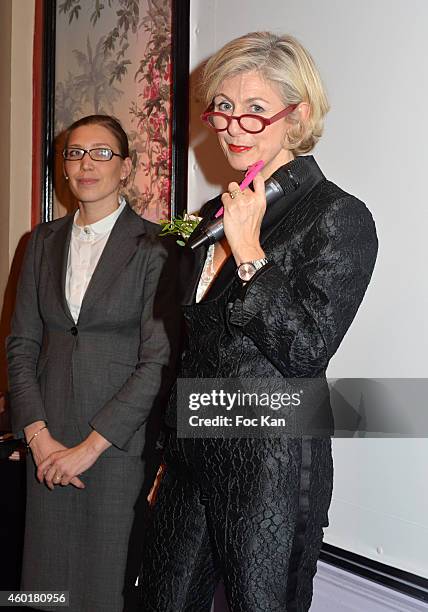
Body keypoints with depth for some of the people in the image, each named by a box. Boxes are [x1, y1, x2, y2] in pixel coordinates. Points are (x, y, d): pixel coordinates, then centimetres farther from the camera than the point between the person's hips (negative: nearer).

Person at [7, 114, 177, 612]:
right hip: (48, 438, 4)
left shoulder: (152, 248, -7)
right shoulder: (44, 241, 9)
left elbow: (158, 361, -11)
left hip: (121, 439, -4)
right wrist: (38, 436, -5)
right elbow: (21, 344, 7)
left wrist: (90, 447, -13)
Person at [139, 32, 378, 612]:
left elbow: (307, 351, -19)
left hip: (273, 464, -7)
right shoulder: (214, 214, 10)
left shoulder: (339, 217, -11)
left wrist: (249, 248, -20)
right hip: (195, 452, 7)